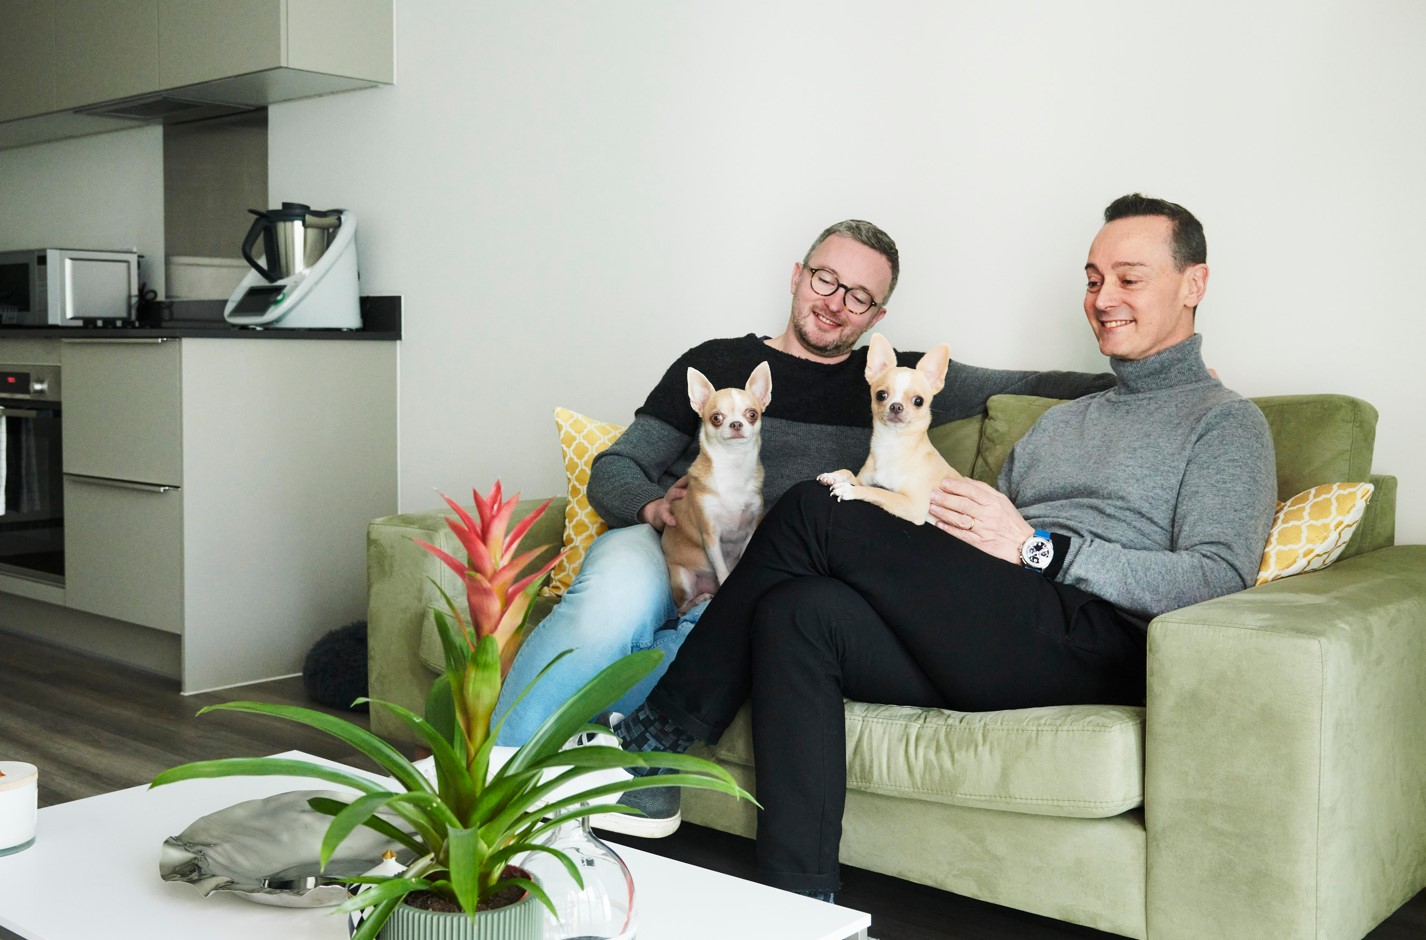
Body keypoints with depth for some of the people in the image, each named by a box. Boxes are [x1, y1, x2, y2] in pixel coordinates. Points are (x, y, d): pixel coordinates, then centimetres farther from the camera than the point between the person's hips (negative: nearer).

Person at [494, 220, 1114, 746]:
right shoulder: (716, 363, 17)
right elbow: (613, 469, 13)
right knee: (616, 599, -39)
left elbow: (1026, 387, 17)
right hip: (665, 553, 0)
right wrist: (654, 506, -9)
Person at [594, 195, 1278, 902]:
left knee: (814, 512, -16)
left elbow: (1219, 581, -7)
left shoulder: (1225, 422, 11)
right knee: (798, 611, -20)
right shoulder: (1060, 421, 33)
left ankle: (656, 736, -7)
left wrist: (1038, 547, -13)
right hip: (998, 648, 7)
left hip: (1092, 640, -7)